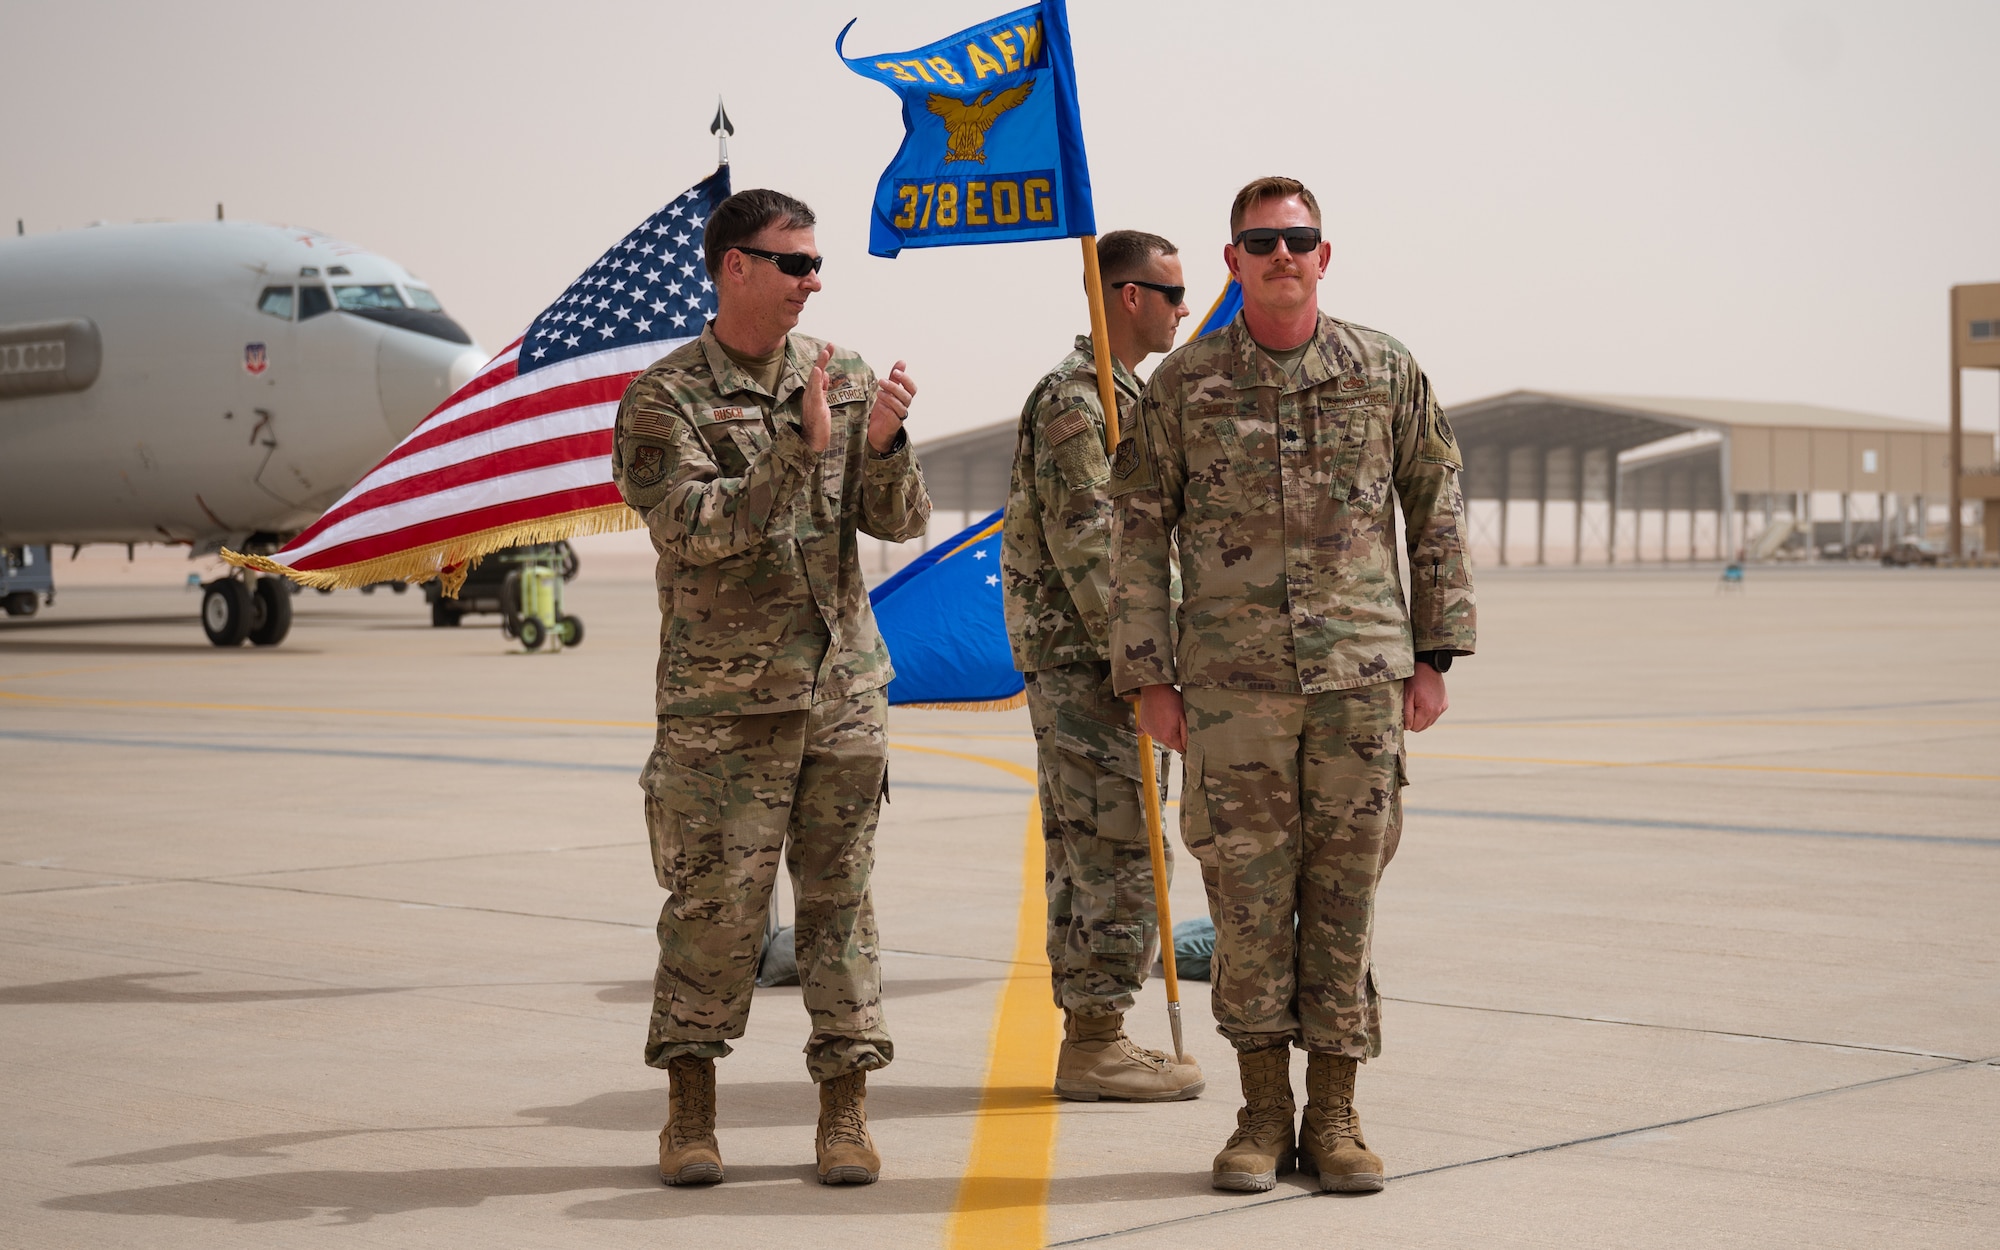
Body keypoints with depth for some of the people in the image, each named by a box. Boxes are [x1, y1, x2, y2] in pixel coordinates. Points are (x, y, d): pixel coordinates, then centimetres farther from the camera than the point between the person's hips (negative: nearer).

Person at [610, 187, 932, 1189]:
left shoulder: (843, 378, 9)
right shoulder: (664, 399, -4)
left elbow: (899, 522, 5)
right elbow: (699, 528, -17)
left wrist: (883, 443, -15)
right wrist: (801, 445, -23)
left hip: (844, 685, 4)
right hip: (722, 700, -3)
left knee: (840, 897, 6)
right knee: (712, 903, -1)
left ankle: (845, 1108, 13)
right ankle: (690, 1111, 12)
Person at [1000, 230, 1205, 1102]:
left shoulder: (1110, 391, 19)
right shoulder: (1077, 397, -14)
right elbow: (1082, 541, -20)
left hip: (1084, 662, 11)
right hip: (1082, 662, -11)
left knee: (1087, 856, 12)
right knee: (1123, 856, -8)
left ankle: (1091, 1038, 17)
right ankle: (1094, 1046, -4)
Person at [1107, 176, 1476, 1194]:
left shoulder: (1385, 373, 6)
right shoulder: (1183, 385, 3)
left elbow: (1437, 513, 11)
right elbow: (1137, 536, 5)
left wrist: (1434, 654, 6)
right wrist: (1148, 676, 0)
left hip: (1362, 677, 1)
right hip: (1230, 686, -1)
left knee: (1345, 895, 4)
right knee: (1247, 899, 1)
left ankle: (1334, 1114, 13)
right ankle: (1264, 1112, 13)